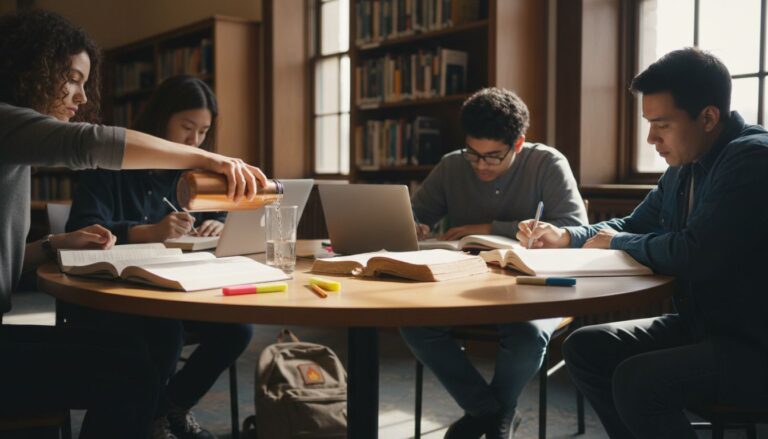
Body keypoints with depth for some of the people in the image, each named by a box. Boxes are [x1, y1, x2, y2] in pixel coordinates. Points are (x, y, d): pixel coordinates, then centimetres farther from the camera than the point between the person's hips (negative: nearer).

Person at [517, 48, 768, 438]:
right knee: (585, 348, 4)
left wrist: (616, 243, -12)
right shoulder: (685, 168, 8)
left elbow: (694, 254, -30)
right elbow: (634, 226, 21)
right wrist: (566, 237, 5)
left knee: (636, 381, -28)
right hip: (701, 325, 9)